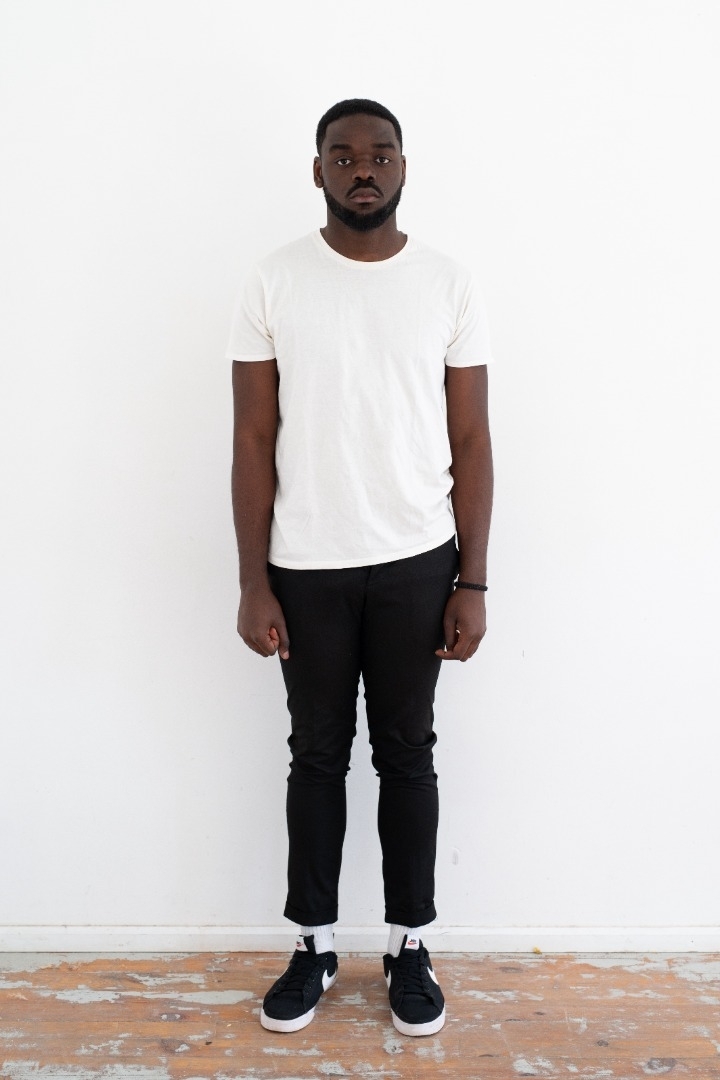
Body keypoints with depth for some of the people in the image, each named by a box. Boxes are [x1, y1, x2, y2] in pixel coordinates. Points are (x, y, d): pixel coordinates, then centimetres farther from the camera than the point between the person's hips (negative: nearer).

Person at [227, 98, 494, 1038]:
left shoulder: (450, 285, 0)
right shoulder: (273, 284, -1)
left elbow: (471, 442, 1)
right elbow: (254, 442, -2)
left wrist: (472, 583, -3)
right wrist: (254, 584, -6)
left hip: (416, 565, 0)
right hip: (306, 569, 0)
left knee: (407, 755, 11)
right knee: (318, 756, 12)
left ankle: (409, 947, 29)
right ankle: (315, 944, 30)